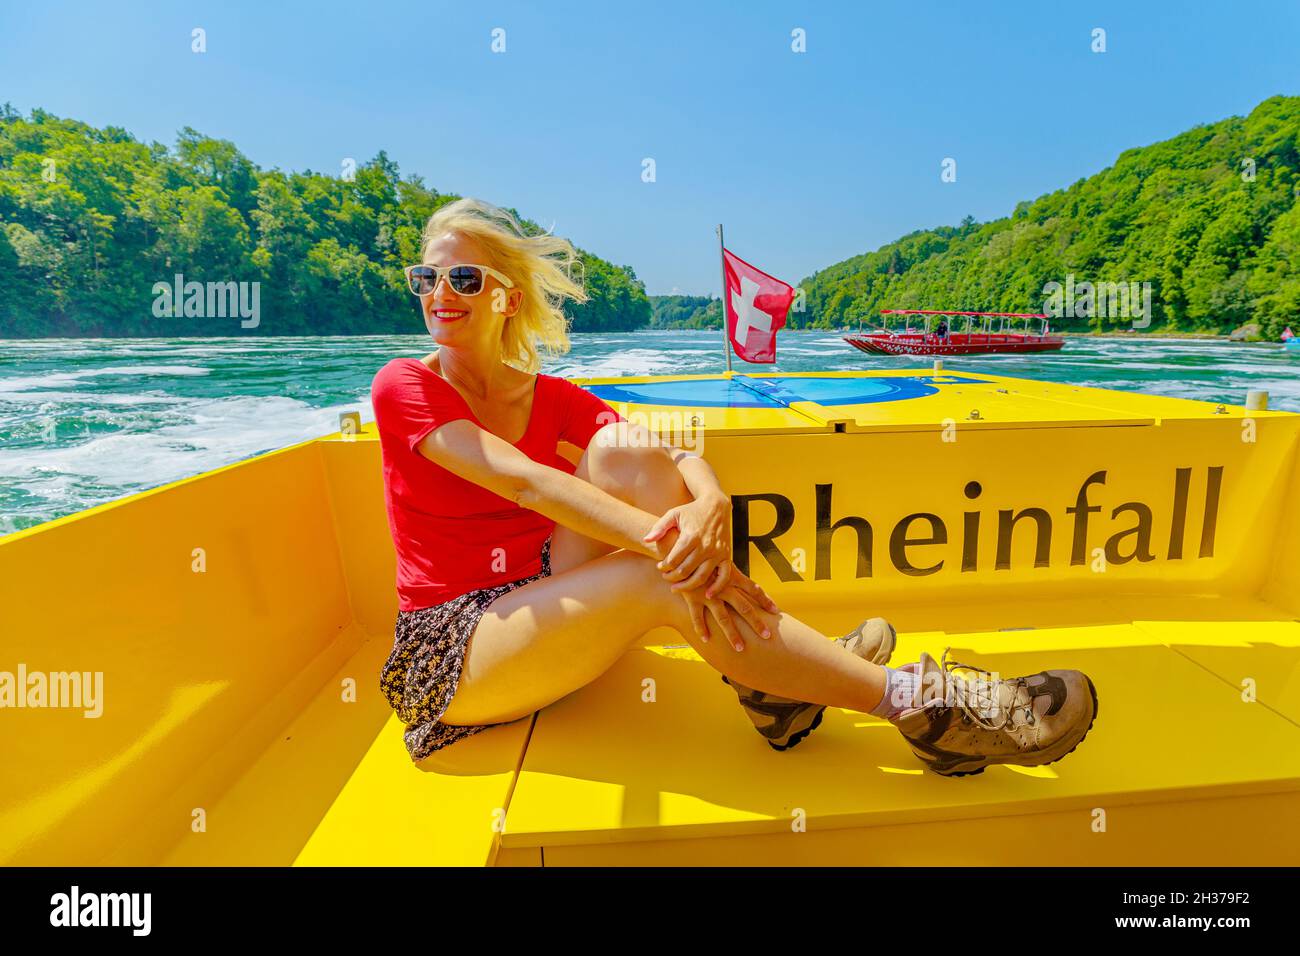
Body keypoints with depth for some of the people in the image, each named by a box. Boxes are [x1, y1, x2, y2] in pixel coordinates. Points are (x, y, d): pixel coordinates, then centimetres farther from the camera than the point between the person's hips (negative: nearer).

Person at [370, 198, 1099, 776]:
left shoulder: (550, 399, 6)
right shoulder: (405, 387, -6)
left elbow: (673, 458, -8)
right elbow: (519, 478, -24)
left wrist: (708, 506, -33)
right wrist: (669, 542, -34)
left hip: (542, 611, 4)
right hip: (446, 653, -3)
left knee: (626, 455, -21)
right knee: (664, 580, -30)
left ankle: (765, 676, -20)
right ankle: (918, 705, -24)